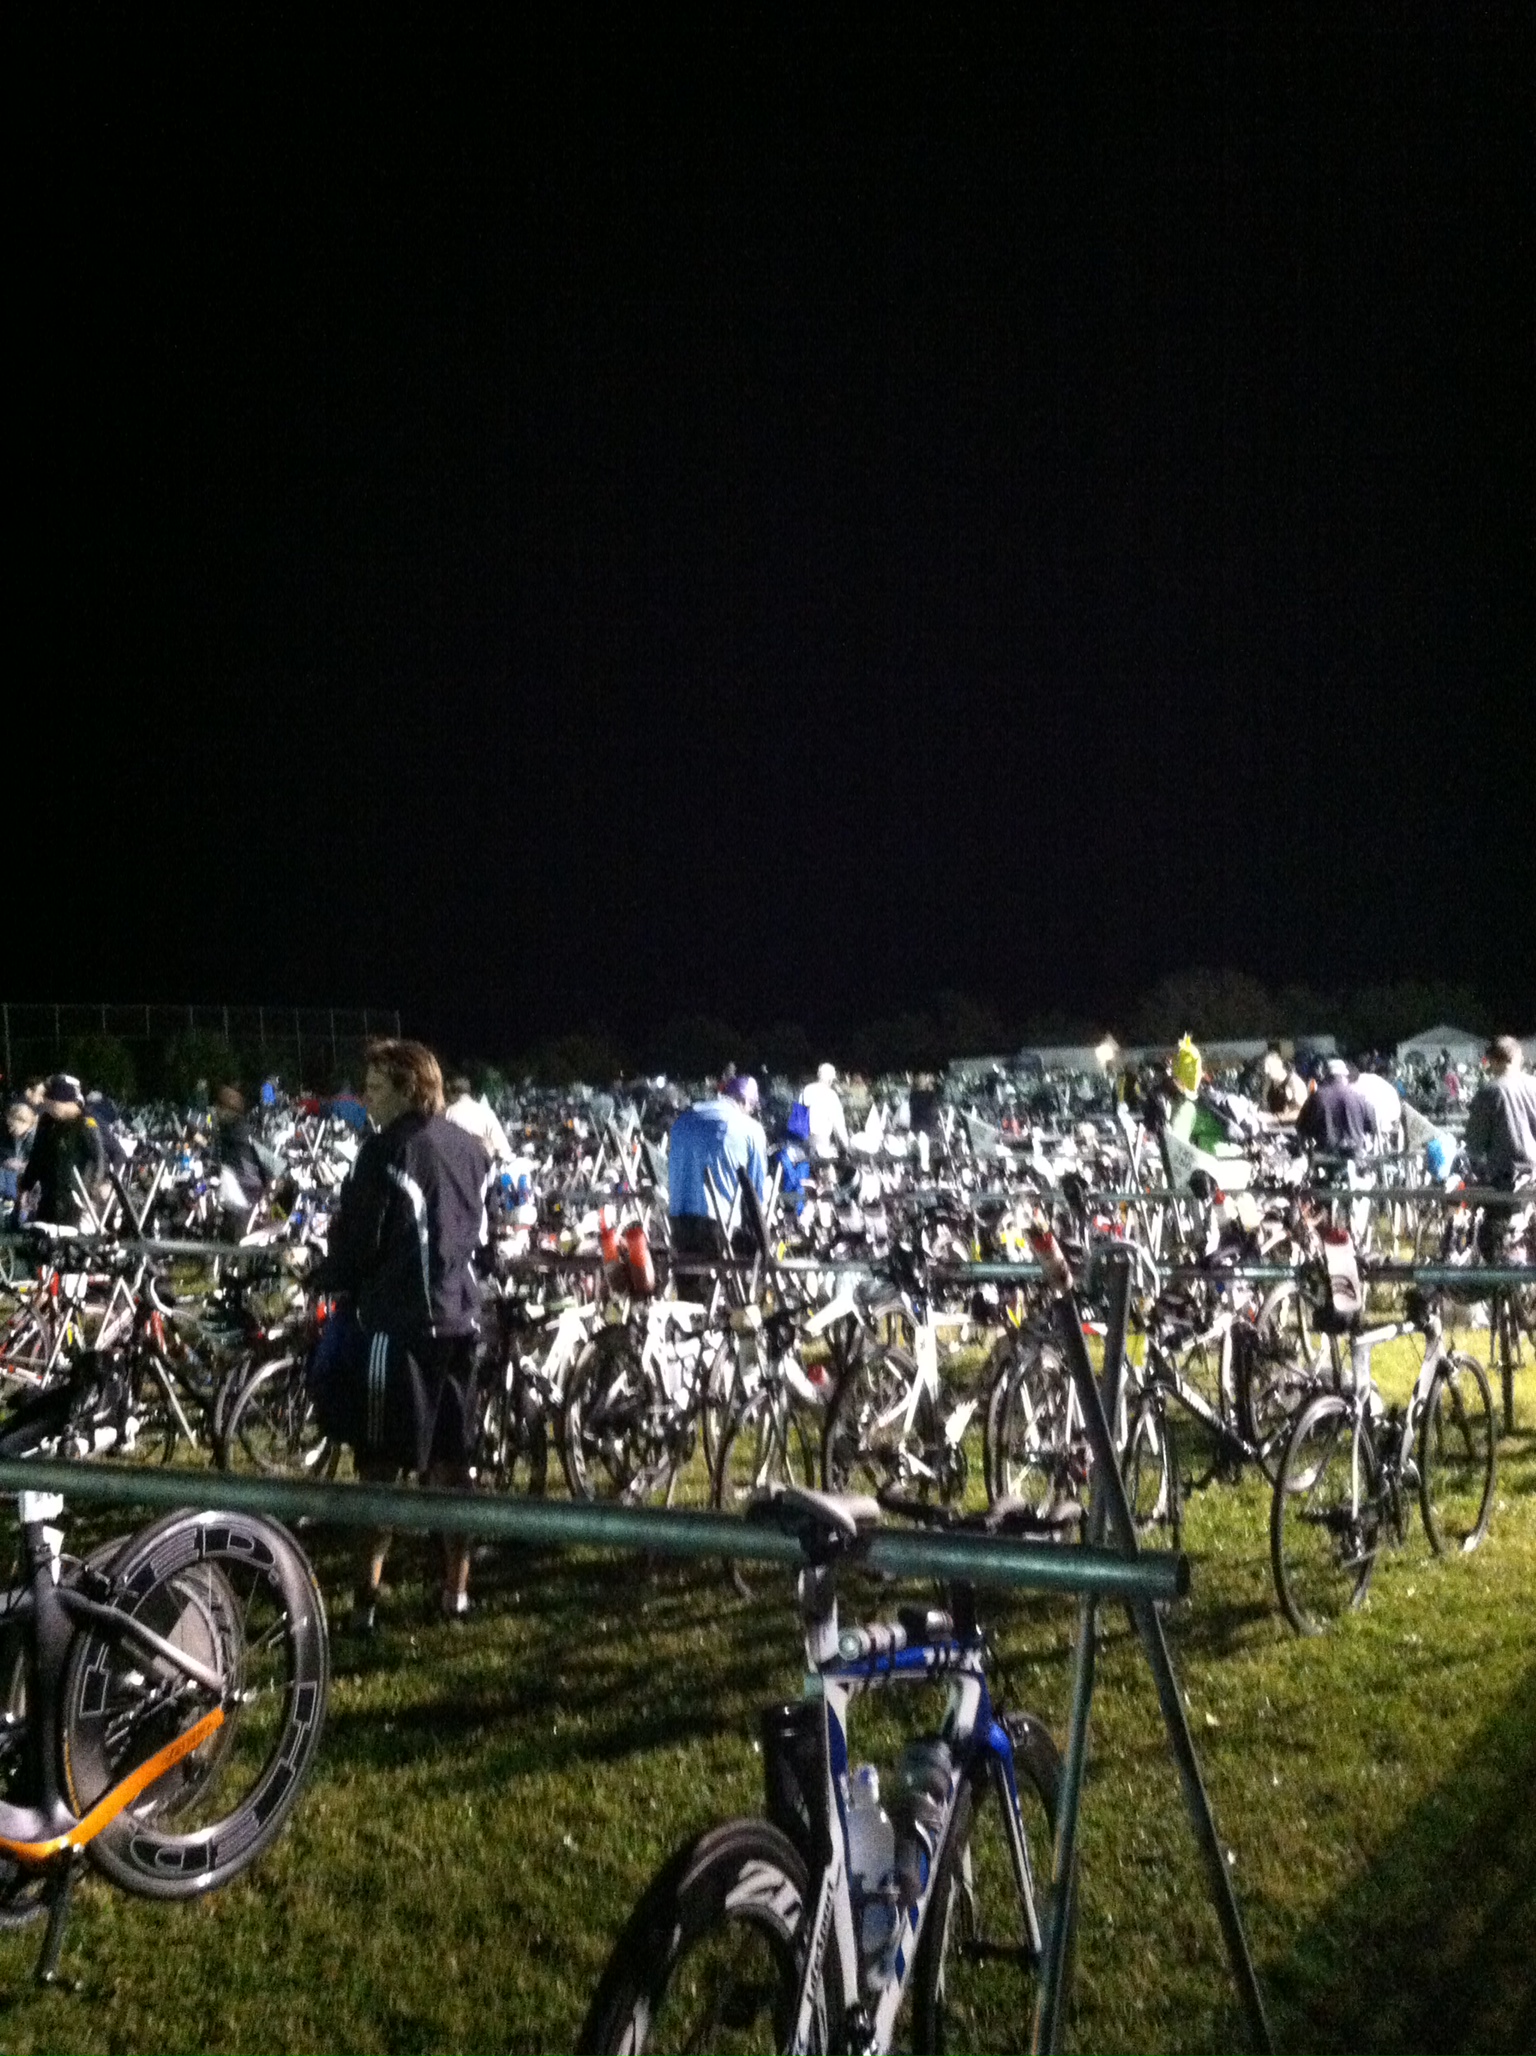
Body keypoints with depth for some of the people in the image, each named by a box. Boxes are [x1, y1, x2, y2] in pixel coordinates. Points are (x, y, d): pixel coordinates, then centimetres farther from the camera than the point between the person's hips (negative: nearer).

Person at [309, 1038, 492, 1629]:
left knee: (381, 1463, 1)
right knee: (450, 1459, 12)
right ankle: (456, 1588, 17)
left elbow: (357, 1237, -11)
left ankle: (367, 1593, 2)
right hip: (459, 1315, 7)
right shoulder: (470, 1148, 10)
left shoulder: (388, 1150, -12)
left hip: (397, 1319, -7)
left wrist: (321, 1280, 6)